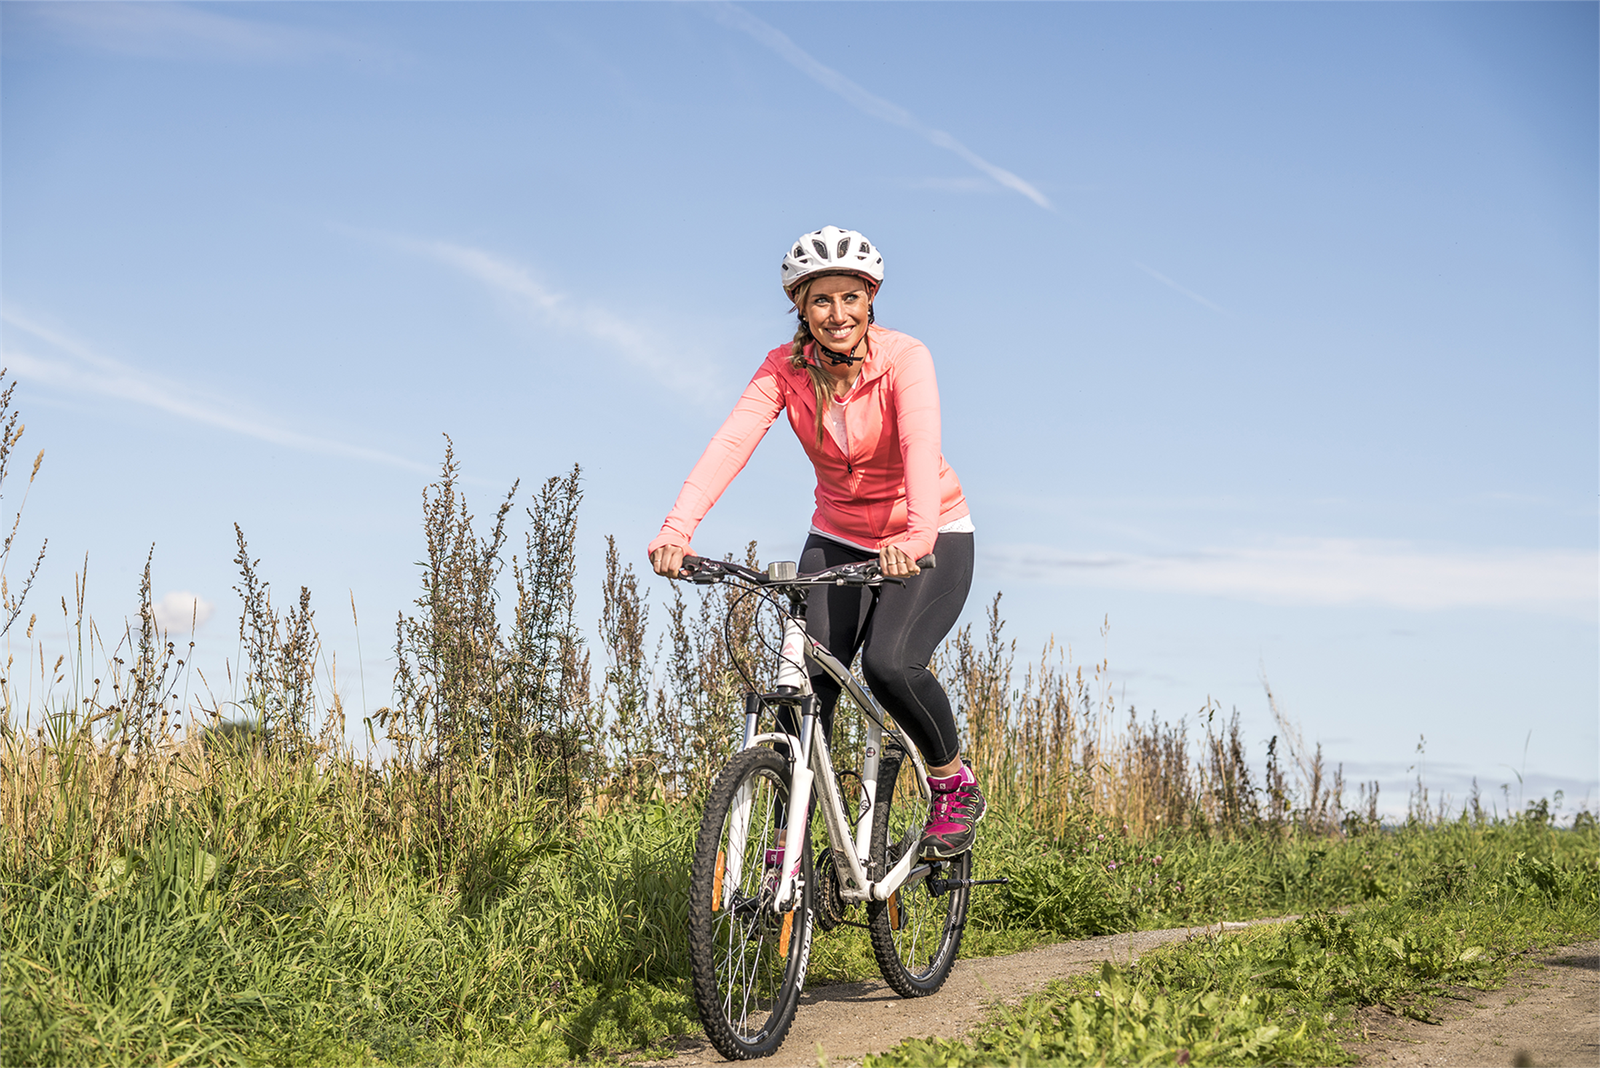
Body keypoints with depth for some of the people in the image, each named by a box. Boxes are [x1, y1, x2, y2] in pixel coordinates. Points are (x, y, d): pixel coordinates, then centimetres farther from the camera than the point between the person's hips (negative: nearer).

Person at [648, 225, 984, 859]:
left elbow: (922, 444, -37)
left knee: (887, 662, -26)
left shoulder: (904, 359, -20)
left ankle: (954, 784, 1)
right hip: (838, 539, 3)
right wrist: (677, 529, -42)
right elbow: (730, 443, -26)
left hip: (929, 541, -3)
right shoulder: (785, 369, -11)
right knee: (807, 681, -12)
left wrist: (916, 535, -56)